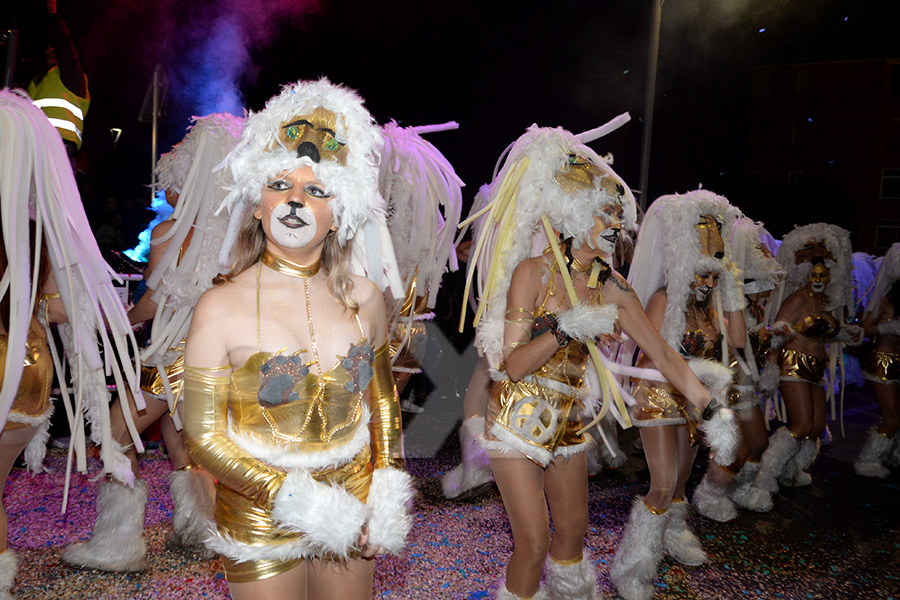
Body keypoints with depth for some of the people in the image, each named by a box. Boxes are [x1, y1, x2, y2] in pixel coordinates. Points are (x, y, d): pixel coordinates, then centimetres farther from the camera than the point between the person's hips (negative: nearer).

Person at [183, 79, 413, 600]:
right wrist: (294, 498, -18)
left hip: (352, 514, 3)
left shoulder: (363, 297, -4)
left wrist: (389, 490, 0)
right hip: (260, 518, -3)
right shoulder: (221, 307, -14)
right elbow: (203, 435, -11)